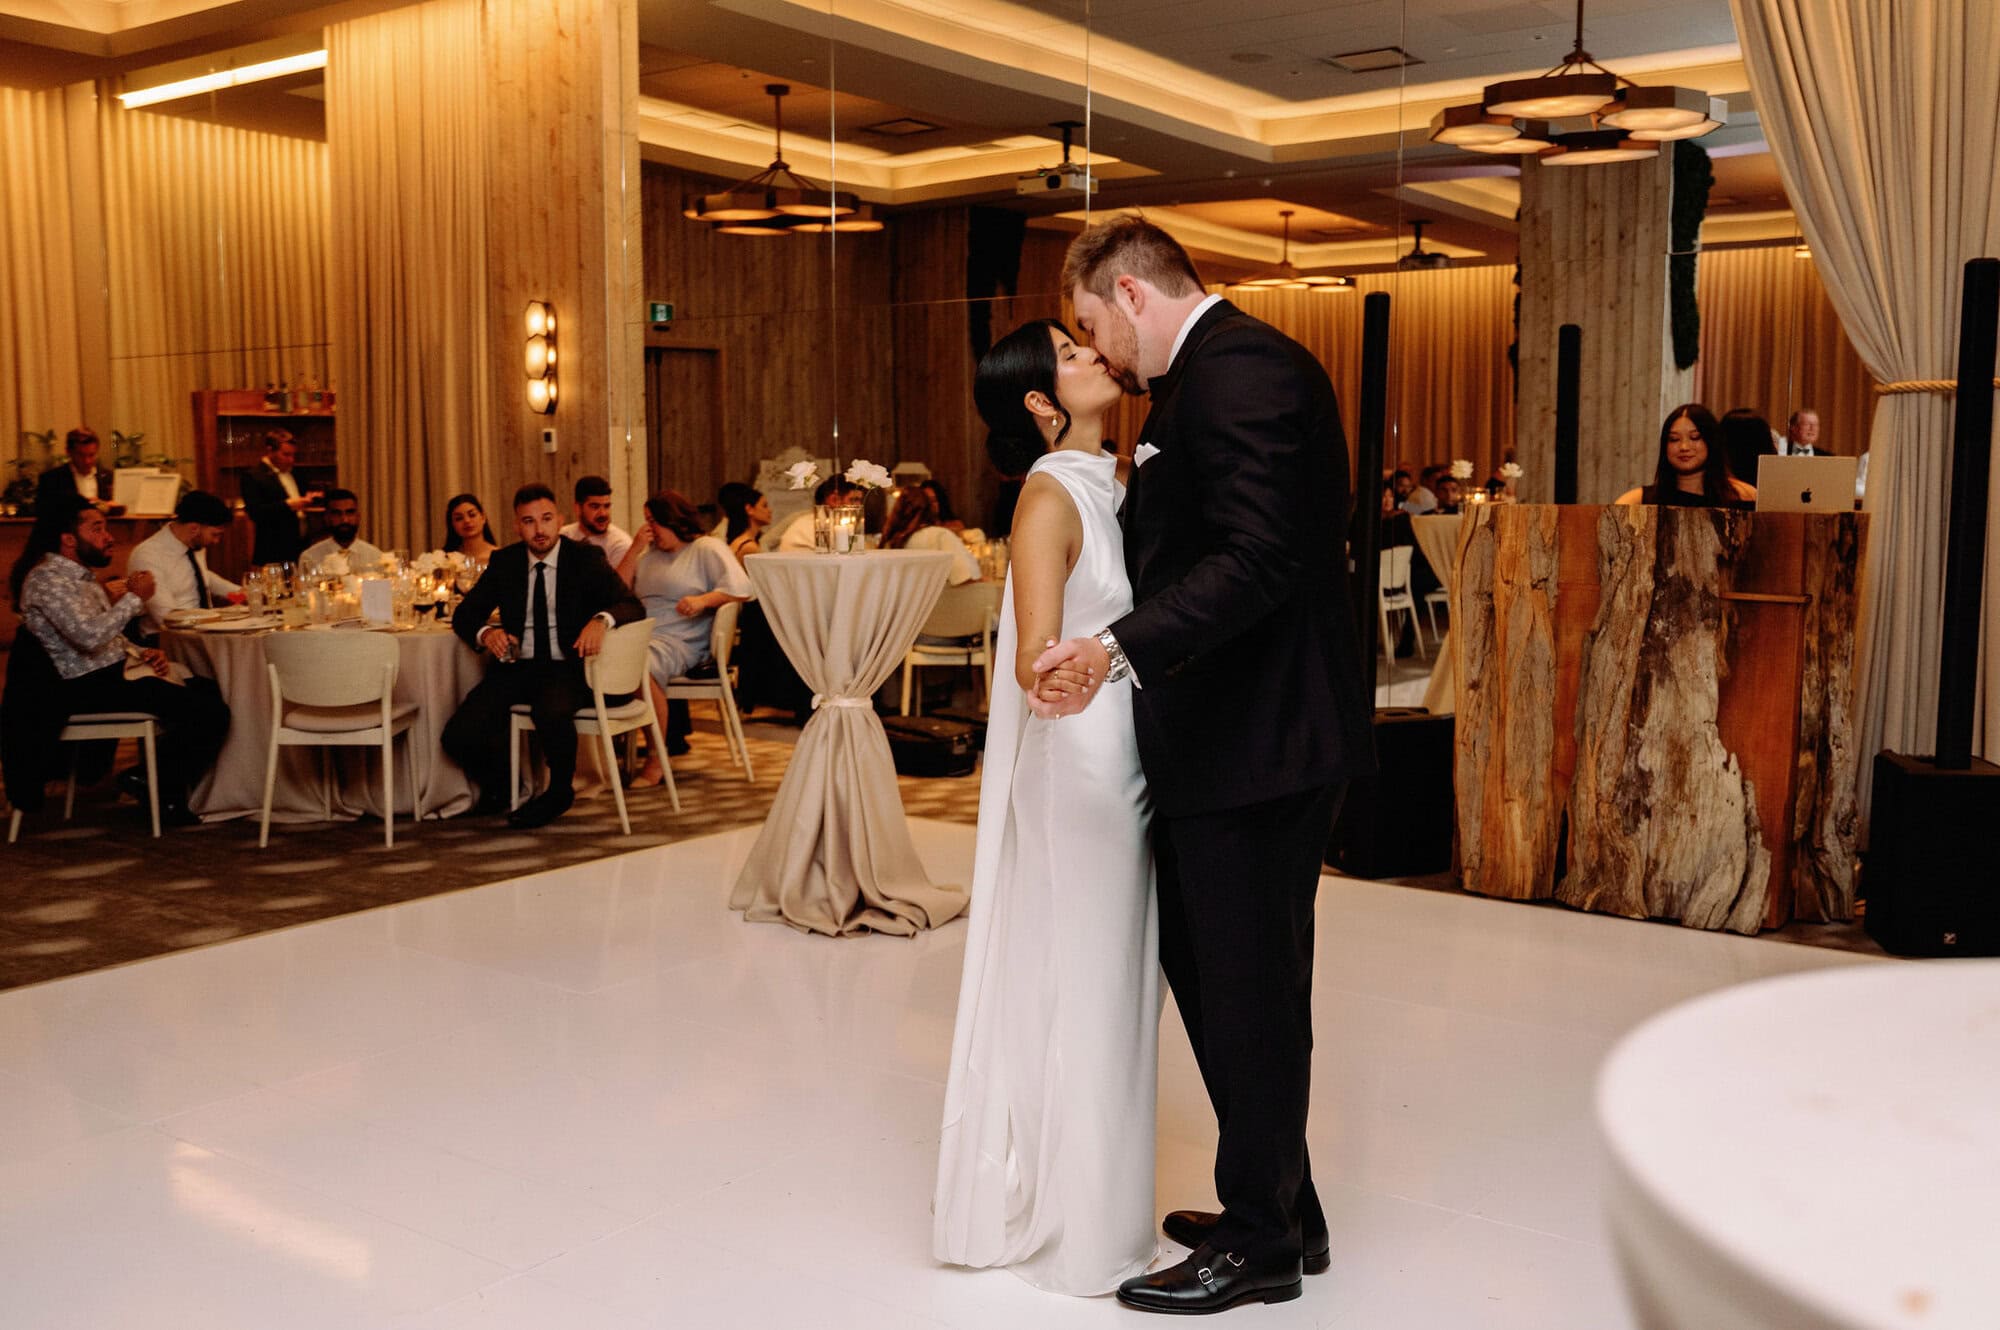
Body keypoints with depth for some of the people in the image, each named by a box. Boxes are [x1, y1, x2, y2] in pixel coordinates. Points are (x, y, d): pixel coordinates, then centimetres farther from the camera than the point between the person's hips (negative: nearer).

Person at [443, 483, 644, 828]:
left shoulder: (586, 558, 1)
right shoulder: (504, 562, 10)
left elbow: (632, 605, -9)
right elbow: (464, 614, 8)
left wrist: (601, 619, -33)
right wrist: (484, 633, -16)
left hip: (567, 667, -3)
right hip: (516, 667, 3)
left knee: (552, 712, -38)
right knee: (458, 735, -19)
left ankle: (560, 791, -6)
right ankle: (498, 785, 16)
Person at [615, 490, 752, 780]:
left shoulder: (707, 549, 5)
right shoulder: (650, 553, 26)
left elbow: (741, 588, -7)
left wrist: (703, 600, -21)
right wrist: (635, 549, 10)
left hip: (680, 641, -6)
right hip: (642, 636, 6)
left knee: (640, 666, -36)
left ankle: (657, 760, -28)